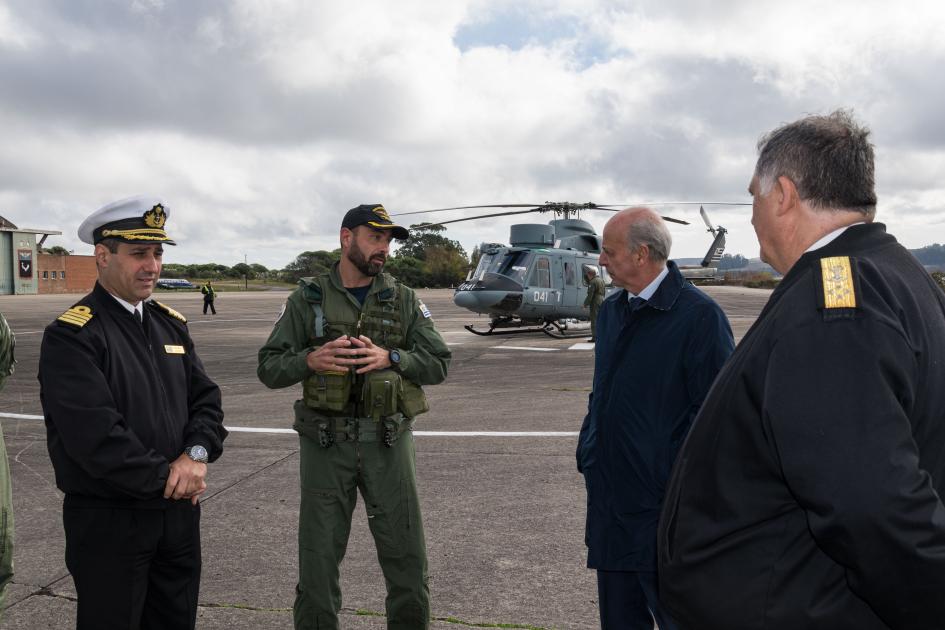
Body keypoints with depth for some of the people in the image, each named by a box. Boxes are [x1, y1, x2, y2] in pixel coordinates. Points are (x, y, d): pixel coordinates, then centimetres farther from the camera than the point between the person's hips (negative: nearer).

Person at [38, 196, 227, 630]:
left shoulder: (170, 324, 8)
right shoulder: (71, 335, -14)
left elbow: (205, 398, 6)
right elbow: (94, 435, -23)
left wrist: (197, 453, -13)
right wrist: (166, 478, -16)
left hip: (179, 510, 6)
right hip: (108, 522, -6)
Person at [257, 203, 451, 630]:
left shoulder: (404, 300, 5)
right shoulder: (308, 299, 2)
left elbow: (438, 363, 1)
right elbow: (269, 368, 1)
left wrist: (390, 358, -16)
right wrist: (309, 360, -20)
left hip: (387, 442, 1)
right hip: (326, 445, -1)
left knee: (406, 557, 8)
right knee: (318, 558, 8)